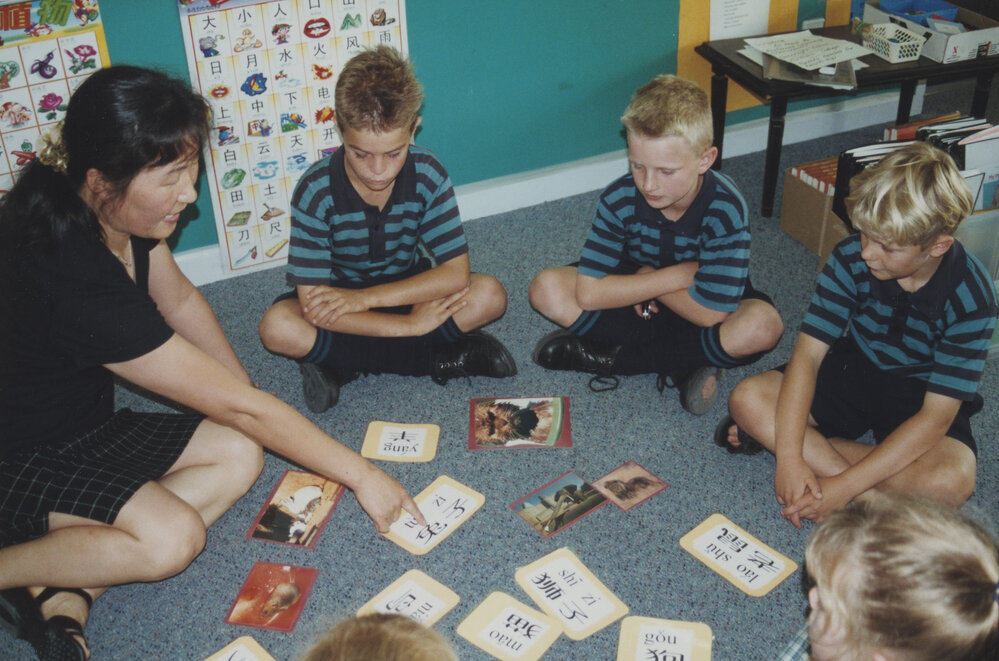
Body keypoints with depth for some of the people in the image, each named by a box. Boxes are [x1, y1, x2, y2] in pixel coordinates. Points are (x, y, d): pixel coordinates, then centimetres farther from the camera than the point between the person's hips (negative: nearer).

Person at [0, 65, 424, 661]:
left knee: (240, 456, -6)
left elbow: (179, 300, 10)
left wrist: (246, 400, 10)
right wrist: (362, 476, -21)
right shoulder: (78, 283, -35)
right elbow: (241, 405, -30)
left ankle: (66, 595, -10)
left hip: (83, 427, 9)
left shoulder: (119, 213, -10)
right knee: (172, 538, -29)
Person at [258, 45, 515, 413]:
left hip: (407, 291, 2)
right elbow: (312, 305, -28)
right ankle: (438, 358, -24)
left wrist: (365, 297, -30)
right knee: (277, 328, -32)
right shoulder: (316, 191, -26)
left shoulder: (427, 175, -21)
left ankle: (342, 364, -20)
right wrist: (409, 325, -32)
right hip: (340, 298, -1)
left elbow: (456, 272, -22)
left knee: (489, 296, -24)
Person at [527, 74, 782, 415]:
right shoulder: (620, 198, -23)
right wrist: (679, 275, -27)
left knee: (763, 326, -35)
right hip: (643, 306, 2)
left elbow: (710, 313, -30)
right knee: (547, 289, -20)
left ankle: (611, 357, -22)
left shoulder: (725, 209, -28)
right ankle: (688, 359, -18)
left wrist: (645, 278, -19)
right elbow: (588, 293, -27)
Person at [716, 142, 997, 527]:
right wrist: (789, 457, -32)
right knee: (747, 399, -21)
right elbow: (808, 353, -20)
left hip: (918, 399, -2)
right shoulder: (852, 258, -18)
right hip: (852, 373, 3)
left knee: (952, 480, -35)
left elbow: (935, 416, -26)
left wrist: (846, 486, -34)